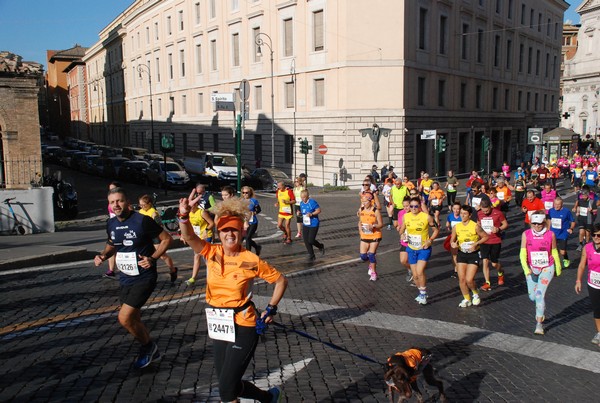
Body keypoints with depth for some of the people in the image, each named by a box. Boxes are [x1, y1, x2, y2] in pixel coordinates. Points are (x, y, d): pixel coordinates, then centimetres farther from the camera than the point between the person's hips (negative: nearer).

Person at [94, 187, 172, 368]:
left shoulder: (142, 221, -18)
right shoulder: (111, 224, 2)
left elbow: (167, 238, -11)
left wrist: (153, 258, -21)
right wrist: (103, 255, 0)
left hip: (144, 278, -7)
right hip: (125, 278, 7)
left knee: (124, 318, -14)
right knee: (133, 320, 16)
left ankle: (147, 347, 12)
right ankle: (151, 351, 38)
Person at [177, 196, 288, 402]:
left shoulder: (251, 260, -12)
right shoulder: (212, 253, -2)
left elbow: (281, 280, 0)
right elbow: (189, 237, -20)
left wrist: (271, 309, -3)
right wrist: (184, 216, -38)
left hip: (242, 328, -5)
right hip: (219, 328, 5)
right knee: (229, 386, 15)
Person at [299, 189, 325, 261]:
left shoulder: (312, 202, -17)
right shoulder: (301, 203, 4)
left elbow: (319, 210, -13)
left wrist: (311, 214, -25)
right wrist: (299, 213, -2)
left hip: (313, 225, -7)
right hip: (305, 225, 7)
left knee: (311, 240, -6)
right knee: (306, 241, 2)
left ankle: (321, 246, 27)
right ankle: (311, 256, 17)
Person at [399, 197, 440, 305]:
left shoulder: (427, 217, -13)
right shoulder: (406, 216, -3)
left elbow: (436, 229, -3)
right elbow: (401, 230, 11)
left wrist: (430, 241, -14)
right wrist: (403, 235, -10)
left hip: (424, 248, -4)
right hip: (411, 249, 4)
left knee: (420, 272, -19)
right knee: (415, 275, 10)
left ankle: (423, 294, 1)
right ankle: (422, 293, 33)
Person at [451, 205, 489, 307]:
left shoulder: (475, 226, -13)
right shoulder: (456, 227, -1)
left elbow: (485, 237, -5)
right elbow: (452, 240, 10)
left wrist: (476, 243, -18)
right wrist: (453, 244, -12)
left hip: (473, 255, -4)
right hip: (461, 254, 4)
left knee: (469, 280, -11)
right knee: (461, 279, 3)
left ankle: (476, 294, 21)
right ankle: (466, 299, 22)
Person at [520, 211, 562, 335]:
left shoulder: (550, 234, -8)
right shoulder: (526, 234, -7)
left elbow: (554, 252, 6)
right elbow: (522, 254, -8)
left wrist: (558, 269, 15)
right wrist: (526, 269, -19)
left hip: (547, 268, -2)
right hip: (532, 269, 2)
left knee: (539, 293, -14)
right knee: (532, 296, 7)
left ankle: (539, 324, -5)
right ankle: (542, 308, 43)